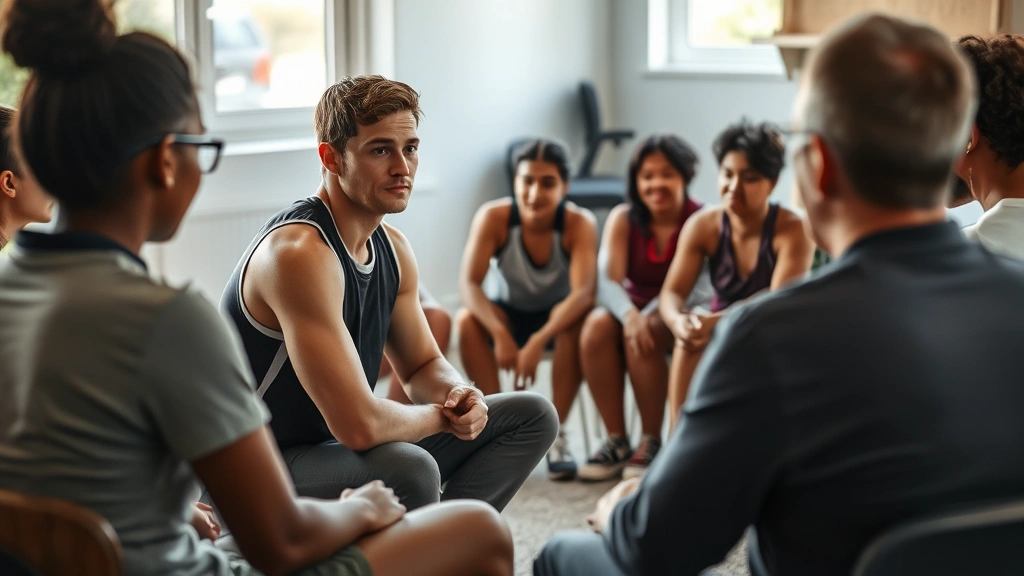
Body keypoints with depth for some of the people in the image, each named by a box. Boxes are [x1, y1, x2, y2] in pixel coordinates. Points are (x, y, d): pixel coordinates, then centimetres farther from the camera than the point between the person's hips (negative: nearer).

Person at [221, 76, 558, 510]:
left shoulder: (392, 248, 4)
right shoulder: (299, 252, -26)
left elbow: (422, 365, 16)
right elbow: (359, 425, -33)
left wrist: (459, 394, -8)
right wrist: (440, 416, -12)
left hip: (329, 447, 9)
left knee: (532, 417, 10)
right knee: (410, 470, -39)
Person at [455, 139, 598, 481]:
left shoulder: (579, 223, -24)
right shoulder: (493, 217, -22)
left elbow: (583, 292, -35)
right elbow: (468, 284, -29)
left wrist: (538, 341, -48)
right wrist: (500, 334, -46)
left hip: (556, 316, -1)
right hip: (505, 314, 1)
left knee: (580, 320, -34)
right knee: (466, 319, -30)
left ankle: (555, 432, -24)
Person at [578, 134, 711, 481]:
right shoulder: (623, 219, -1)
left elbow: (701, 287, -20)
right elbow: (608, 281, -13)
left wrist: (651, 314, -36)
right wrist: (629, 315, -36)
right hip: (633, 307, 3)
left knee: (644, 337, -35)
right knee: (596, 326, -29)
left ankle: (652, 442, -19)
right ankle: (617, 440, -21)